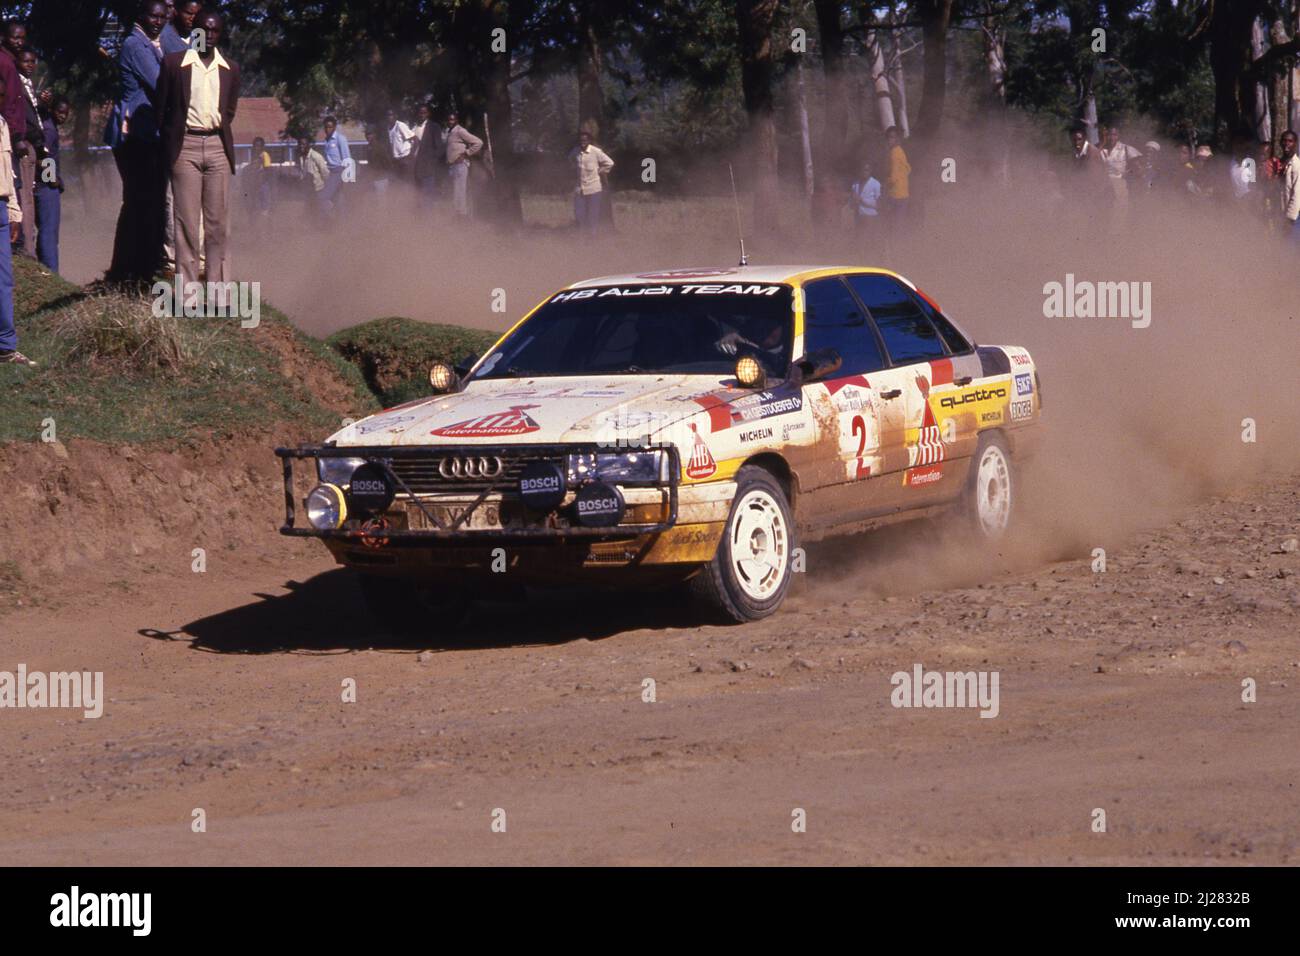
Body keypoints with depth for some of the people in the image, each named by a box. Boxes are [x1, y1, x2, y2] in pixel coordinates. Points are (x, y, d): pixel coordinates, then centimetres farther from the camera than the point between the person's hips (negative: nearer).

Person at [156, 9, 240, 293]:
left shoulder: (230, 70, 11)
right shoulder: (173, 63, 2)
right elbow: (161, 108, 7)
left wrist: (218, 131, 11)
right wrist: (166, 148, 7)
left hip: (218, 146, 3)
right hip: (185, 145, -3)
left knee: (218, 223, 2)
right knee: (187, 223, -5)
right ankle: (187, 291, -5)